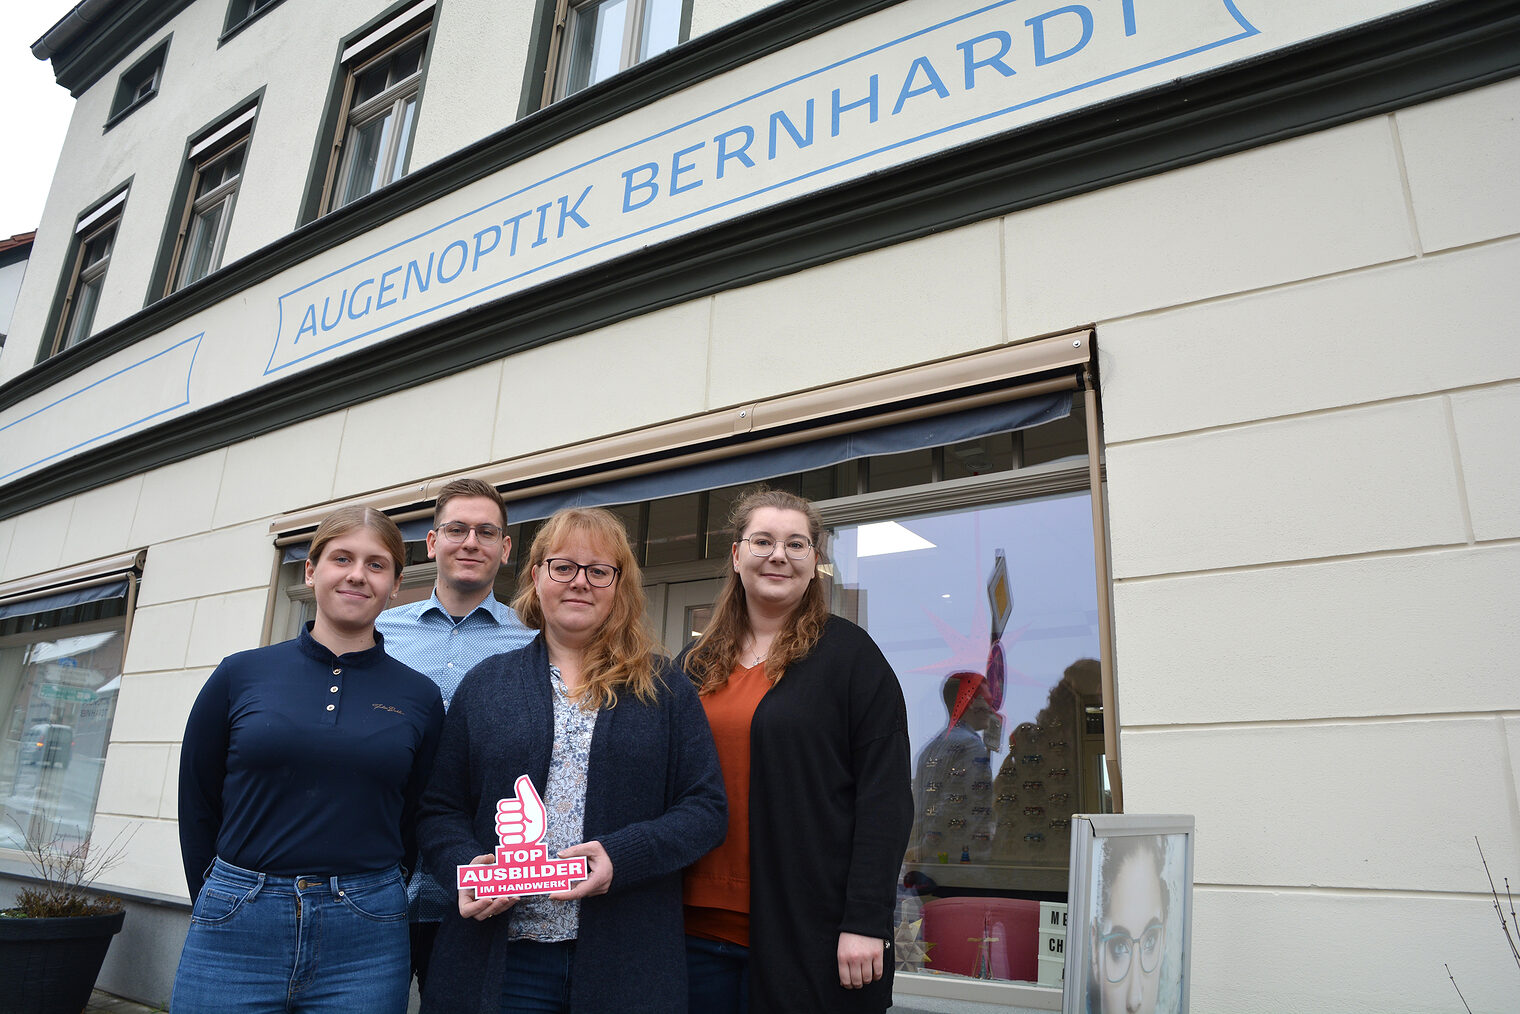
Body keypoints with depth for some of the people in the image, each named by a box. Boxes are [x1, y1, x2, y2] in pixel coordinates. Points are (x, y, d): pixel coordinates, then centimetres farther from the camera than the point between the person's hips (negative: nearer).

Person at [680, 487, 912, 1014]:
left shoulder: (849, 653, -3)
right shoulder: (695, 664, 10)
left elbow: (885, 794, -8)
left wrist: (866, 921, -14)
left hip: (810, 934, -4)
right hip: (701, 929, 5)